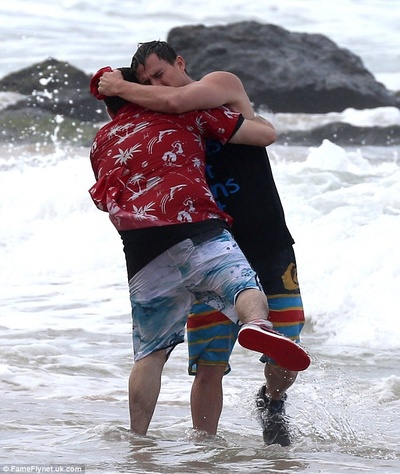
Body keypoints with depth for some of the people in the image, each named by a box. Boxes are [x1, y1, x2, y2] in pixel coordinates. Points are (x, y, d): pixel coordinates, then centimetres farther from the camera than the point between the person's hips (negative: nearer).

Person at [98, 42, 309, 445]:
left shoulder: (224, 83, -3)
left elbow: (176, 101, -23)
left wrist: (120, 88, -9)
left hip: (269, 250, -3)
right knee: (209, 365, -8)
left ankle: (272, 402, 30)